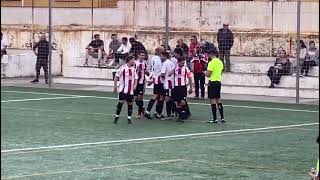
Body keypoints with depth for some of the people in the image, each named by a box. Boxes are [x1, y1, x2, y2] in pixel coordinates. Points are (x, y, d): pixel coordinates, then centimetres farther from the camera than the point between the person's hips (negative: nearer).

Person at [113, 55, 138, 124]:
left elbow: (135, 78, 17)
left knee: (130, 103, 5)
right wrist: (115, 86, -7)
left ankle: (129, 118, 14)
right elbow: (116, 77, -4)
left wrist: (135, 85, -2)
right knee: (120, 102, -11)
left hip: (130, 90, 5)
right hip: (123, 89, -5)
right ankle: (117, 117, 3)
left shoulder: (133, 69, 10)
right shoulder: (123, 68, -7)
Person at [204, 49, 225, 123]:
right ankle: (222, 118, 12)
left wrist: (205, 72, 5)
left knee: (213, 100, -3)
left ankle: (215, 119, -2)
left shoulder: (211, 63, -15)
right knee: (218, 99, 13)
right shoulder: (220, 62, 9)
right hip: (219, 81, 8)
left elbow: (208, 74, -16)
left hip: (212, 82, -8)